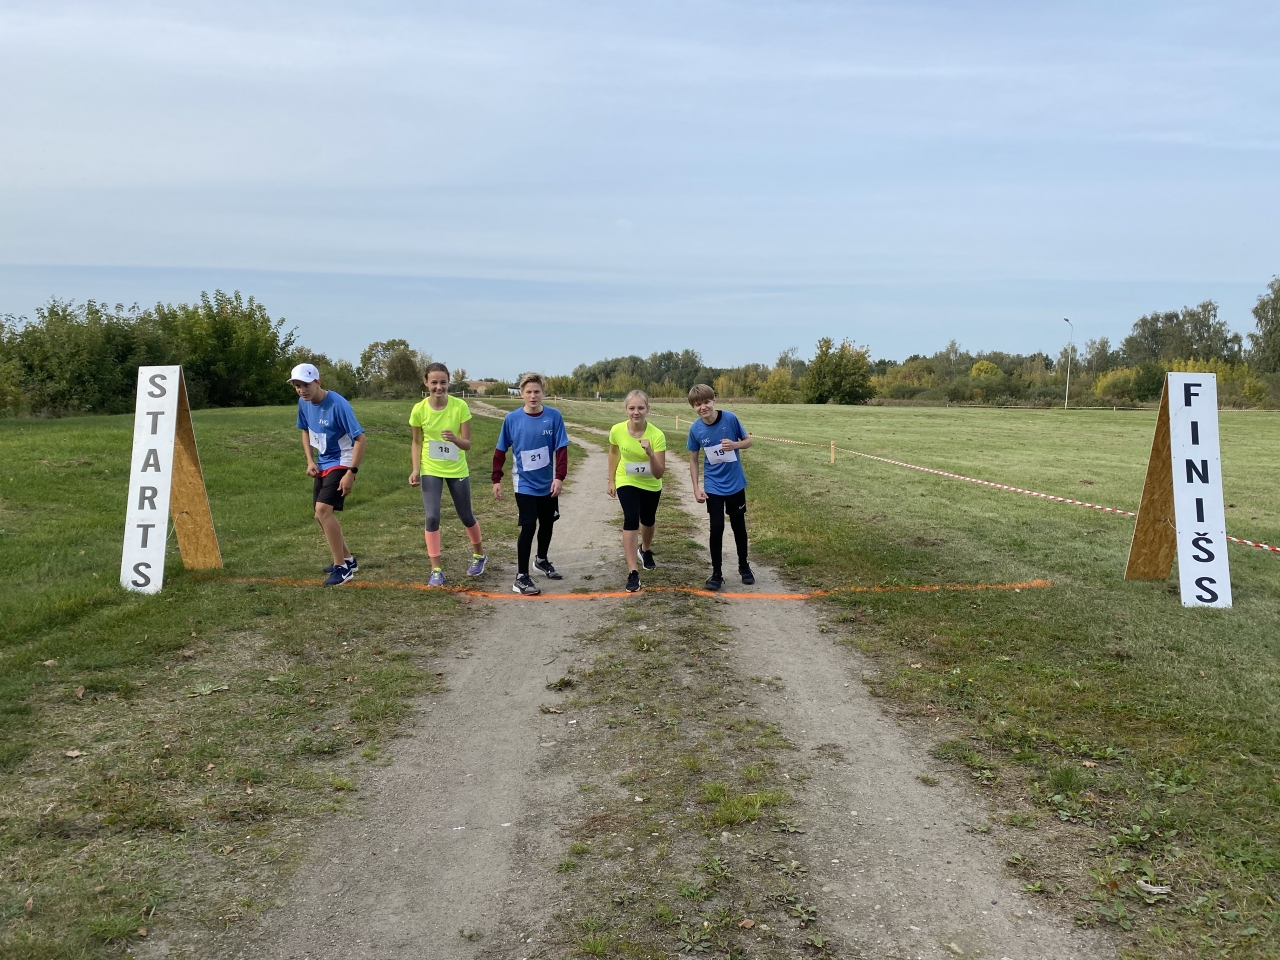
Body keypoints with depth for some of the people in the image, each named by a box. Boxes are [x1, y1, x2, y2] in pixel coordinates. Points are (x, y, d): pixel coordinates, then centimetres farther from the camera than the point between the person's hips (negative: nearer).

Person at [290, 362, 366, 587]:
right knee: (321, 515, 13)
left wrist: (351, 472, -26)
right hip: (322, 465, 8)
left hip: (340, 463, -8)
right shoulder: (304, 403, -2)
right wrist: (310, 461, 4)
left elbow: (360, 438, -23)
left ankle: (342, 568, -12)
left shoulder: (338, 404, -25)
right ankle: (347, 559, 31)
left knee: (323, 510, -21)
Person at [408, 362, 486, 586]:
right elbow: (416, 442, 1)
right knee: (432, 517, -9)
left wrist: (455, 439, -36)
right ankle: (436, 569, 3)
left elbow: (467, 444, -15)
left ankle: (479, 555, 39)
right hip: (430, 470, 0)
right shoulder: (419, 409, -13)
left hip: (457, 470, 0)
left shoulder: (460, 406, -17)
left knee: (466, 516, 13)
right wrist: (415, 469, -9)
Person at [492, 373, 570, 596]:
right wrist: (496, 479, -2)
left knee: (547, 523, 17)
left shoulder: (554, 416, -10)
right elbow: (500, 451, -2)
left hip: (547, 483, 3)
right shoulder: (512, 419, -10)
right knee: (528, 526, -9)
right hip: (524, 483, -3)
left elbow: (561, 449, -8)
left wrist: (559, 477, -15)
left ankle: (542, 560, 43)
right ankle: (521, 577, -3)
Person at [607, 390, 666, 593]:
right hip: (626, 482, -1)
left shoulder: (657, 435, -31)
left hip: (651, 485, 1)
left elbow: (659, 474, -31)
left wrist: (650, 453, -47)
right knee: (631, 520, -20)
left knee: (648, 521, 20)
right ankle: (632, 572, -16)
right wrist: (611, 480, 3)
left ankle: (645, 550, 54)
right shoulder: (617, 430, -24)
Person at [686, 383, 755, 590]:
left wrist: (734, 445, -24)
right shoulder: (695, 429, -11)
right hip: (713, 487, 0)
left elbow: (748, 441, -2)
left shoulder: (730, 418, -15)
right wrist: (696, 487, -5)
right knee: (717, 528, -1)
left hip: (735, 484, 0)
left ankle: (744, 566, 33)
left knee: (738, 526, 13)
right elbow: (693, 459, 0)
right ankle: (716, 573, 13)